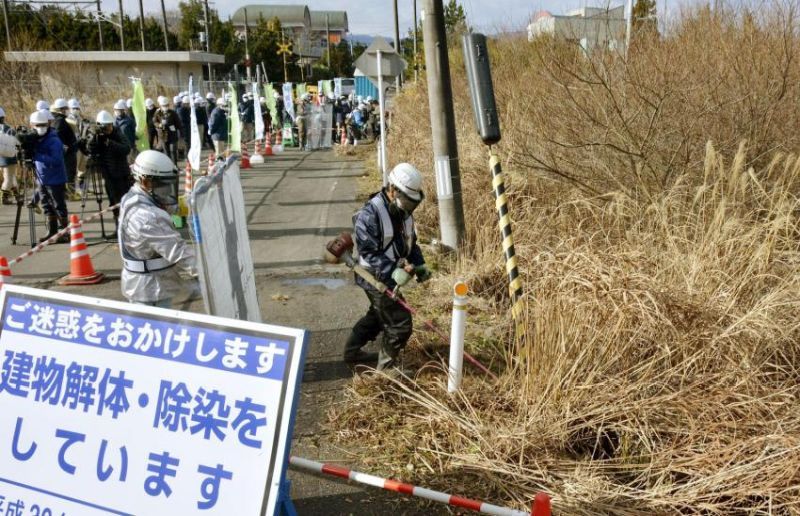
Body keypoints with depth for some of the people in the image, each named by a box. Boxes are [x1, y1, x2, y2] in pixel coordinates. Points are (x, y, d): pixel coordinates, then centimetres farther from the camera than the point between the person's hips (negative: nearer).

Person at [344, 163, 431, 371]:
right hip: (377, 277, -9)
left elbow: (410, 242, 16)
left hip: (392, 276, 9)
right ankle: (387, 367, 12)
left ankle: (352, 350, 46)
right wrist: (392, 272, -35)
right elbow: (369, 252, -25)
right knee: (399, 323, -7)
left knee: (378, 315, 26)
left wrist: (419, 265, 1)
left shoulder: (404, 212, 4)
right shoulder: (370, 214, -23)